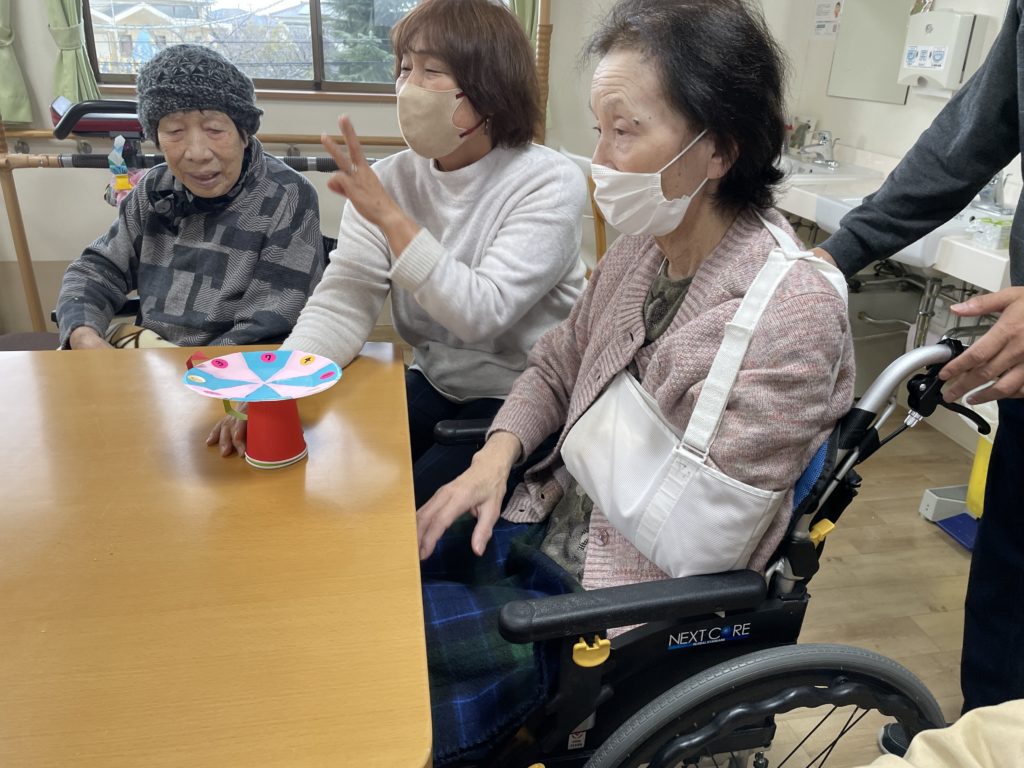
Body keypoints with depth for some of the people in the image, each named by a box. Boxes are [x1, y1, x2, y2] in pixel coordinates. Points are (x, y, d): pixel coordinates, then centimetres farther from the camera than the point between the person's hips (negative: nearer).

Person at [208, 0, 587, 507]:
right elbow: (341, 303, -12)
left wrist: (390, 216, -29)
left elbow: (481, 314, -25)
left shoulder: (549, 182, -15)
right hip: (433, 385, 4)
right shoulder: (390, 178, -2)